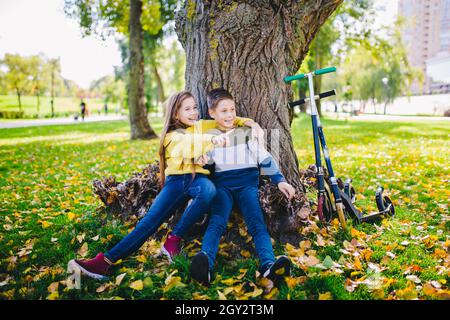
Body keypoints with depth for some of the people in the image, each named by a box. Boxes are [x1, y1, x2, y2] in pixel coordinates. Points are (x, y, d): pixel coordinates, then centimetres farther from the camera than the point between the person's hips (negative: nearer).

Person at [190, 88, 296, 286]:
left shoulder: (247, 133, 14)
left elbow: (265, 158, 11)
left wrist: (280, 180, 1)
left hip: (247, 182, 0)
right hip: (222, 184, 0)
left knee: (257, 223, -26)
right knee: (216, 222, -29)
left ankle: (269, 265, -47)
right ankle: (205, 263, -52)